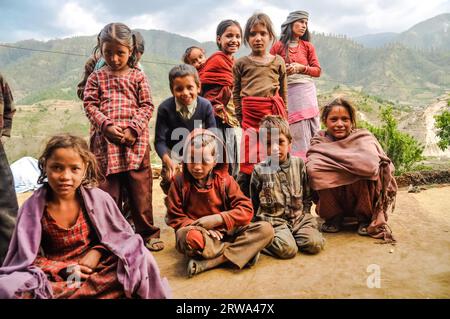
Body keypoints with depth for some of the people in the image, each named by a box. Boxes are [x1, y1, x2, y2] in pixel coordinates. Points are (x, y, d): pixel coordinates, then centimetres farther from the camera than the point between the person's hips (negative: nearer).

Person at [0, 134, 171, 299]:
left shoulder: (98, 198, -8)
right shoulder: (32, 207, -8)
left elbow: (121, 235, 2)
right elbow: (26, 258, -2)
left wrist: (98, 252, -16)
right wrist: (62, 269, -16)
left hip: (96, 268, 0)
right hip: (55, 275, 0)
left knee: (140, 260, -25)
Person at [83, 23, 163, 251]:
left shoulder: (138, 76, 6)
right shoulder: (97, 77, 9)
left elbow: (147, 106, 1)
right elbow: (90, 105, 3)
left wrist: (133, 129, -12)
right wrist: (106, 125, -13)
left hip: (135, 141, -1)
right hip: (105, 141, 1)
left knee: (140, 189, 4)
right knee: (107, 189, 8)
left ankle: (147, 233, 17)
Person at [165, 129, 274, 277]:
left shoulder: (225, 180, 1)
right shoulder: (180, 182, -1)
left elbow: (246, 210, -5)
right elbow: (175, 218, -2)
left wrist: (217, 218, -18)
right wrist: (203, 229, -16)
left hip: (225, 231, 3)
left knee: (266, 229, -20)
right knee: (188, 236, -40)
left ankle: (206, 263, -28)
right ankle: (245, 251, -23)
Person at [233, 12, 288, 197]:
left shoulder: (278, 62, 10)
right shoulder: (241, 63, 8)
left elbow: (284, 93, 13)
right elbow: (236, 92, 9)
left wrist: (283, 117, 10)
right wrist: (240, 116, 2)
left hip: (273, 112, 2)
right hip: (250, 113, -1)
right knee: (249, 159, 0)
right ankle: (244, 200, 9)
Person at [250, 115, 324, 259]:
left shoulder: (299, 164, 4)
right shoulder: (259, 170, -1)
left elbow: (308, 195, 13)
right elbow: (254, 204, 9)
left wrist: (304, 215, 3)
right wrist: (264, 221, 2)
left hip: (299, 216, 4)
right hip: (273, 220, -3)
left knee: (315, 244, -22)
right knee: (288, 249, -29)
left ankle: (289, 235, 2)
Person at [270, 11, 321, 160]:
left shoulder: (308, 46, 10)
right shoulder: (278, 46, 4)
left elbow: (317, 71, 8)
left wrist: (301, 68, -7)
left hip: (307, 90, 3)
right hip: (287, 91, -2)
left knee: (311, 129, -1)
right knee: (297, 131, -5)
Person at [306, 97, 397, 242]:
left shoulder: (363, 137, -10)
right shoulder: (319, 140, -3)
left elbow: (370, 165, -32)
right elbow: (310, 166, -19)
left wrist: (333, 156, -23)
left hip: (359, 201, -2)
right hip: (332, 203, 2)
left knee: (362, 172, -33)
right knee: (315, 169, -25)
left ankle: (365, 219, -3)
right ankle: (333, 217, -2)